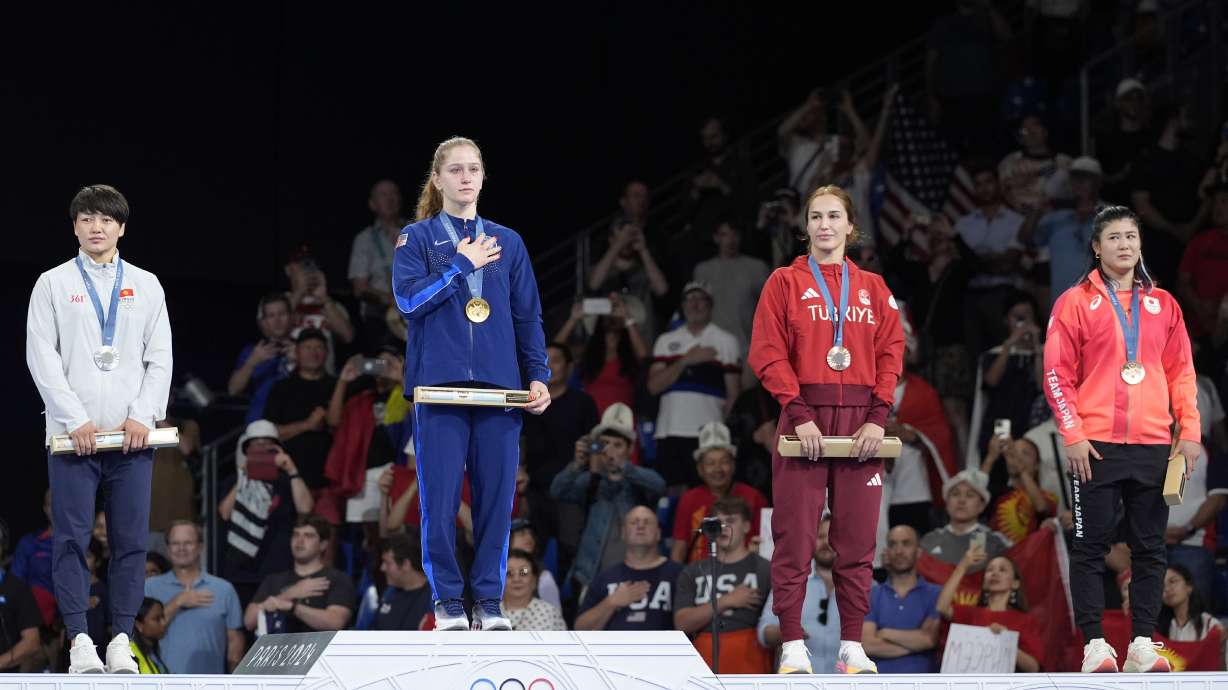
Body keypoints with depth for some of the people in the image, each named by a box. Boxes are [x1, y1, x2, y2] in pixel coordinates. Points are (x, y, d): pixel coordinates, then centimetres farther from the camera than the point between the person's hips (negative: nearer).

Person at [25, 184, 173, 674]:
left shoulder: (146, 285, 12)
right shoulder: (53, 284, 6)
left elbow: (160, 357, 8)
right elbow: (42, 357, -1)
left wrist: (142, 416, -6)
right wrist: (75, 420, -10)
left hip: (133, 433, 2)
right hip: (73, 432, -2)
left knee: (132, 540, -1)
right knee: (72, 538, -4)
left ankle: (122, 639, 3)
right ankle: (79, 640, -2)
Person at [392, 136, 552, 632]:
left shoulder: (507, 242, 15)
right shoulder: (418, 238, 7)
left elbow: (528, 316, 13)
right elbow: (409, 298, -8)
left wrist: (538, 377, 3)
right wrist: (463, 264, -5)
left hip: (499, 386, 2)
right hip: (440, 385, -2)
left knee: (497, 497, 0)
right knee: (439, 499, -4)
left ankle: (490, 599, 9)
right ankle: (447, 601, 5)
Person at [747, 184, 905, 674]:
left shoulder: (872, 288, 13)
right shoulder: (786, 283, 5)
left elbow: (890, 353, 8)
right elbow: (768, 353, -3)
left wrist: (878, 416, -5)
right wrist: (799, 413, -13)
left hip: (860, 423, 3)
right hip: (805, 418, -3)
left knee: (857, 540, 3)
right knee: (795, 537, -5)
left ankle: (852, 645, 7)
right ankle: (792, 646, -2)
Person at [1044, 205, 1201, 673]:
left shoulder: (1163, 305, 12)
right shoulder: (1076, 302, 2)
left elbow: (1182, 372, 13)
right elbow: (1058, 373, -1)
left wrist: (1189, 430, 2)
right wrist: (1073, 434, -10)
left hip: (1153, 445, 3)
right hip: (1096, 446, -3)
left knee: (1150, 548, 3)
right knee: (1090, 547, -3)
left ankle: (1143, 644, 6)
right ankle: (1094, 644, -1)